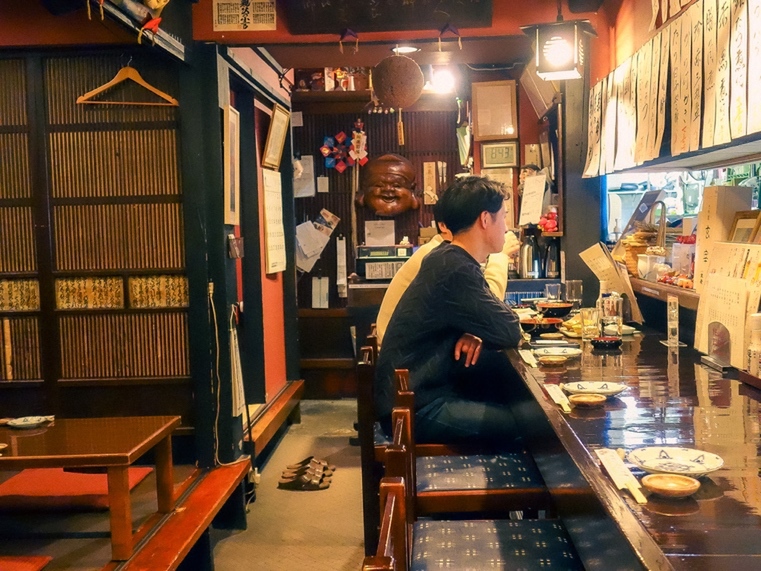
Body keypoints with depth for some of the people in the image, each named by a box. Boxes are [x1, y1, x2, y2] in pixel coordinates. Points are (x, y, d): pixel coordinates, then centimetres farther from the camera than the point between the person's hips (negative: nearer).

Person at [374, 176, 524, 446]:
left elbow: (484, 313, 17)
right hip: (416, 409, -10)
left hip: (425, 386, 10)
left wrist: (474, 334, -7)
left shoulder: (448, 257, 8)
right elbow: (509, 333, -19)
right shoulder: (457, 270, -23)